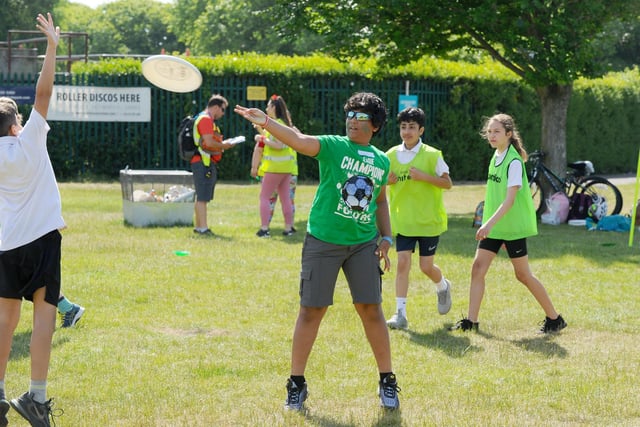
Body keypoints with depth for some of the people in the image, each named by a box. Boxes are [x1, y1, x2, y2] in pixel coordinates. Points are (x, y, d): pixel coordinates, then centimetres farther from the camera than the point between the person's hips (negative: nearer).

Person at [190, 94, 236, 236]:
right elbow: (209, 142, -20)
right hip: (203, 162, -11)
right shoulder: (205, 119, -12)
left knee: (201, 197, 14)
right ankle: (203, 228, -14)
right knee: (203, 197, -12)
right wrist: (223, 146, -7)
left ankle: (198, 227, 19)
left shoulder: (208, 120, 22)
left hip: (206, 162, 11)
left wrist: (222, 144, 13)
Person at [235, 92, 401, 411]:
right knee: (311, 310, 0)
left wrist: (386, 237, 9)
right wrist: (266, 122, -41)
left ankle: (387, 382, 15)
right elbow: (299, 141, -24)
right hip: (323, 241, -3)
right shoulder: (332, 146, -6)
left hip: (364, 244, 3)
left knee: (371, 310, 2)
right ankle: (296, 383, 11)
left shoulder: (382, 161, 7)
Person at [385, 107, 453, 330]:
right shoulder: (392, 155, 2)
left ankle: (443, 287, 37)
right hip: (403, 220, 3)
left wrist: (424, 176, -21)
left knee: (426, 267, 2)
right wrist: (386, 180, -9)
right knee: (403, 262, -8)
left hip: (429, 220, -3)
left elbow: (447, 183, -8)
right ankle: (400, 314, -8)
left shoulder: (432, 155, -9)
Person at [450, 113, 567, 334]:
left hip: (513, 226, -8)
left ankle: (554, 318, 14)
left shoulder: (514, 161, -17)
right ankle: (471, 321, 2)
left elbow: (509, 200, -24)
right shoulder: (496, 157, 8)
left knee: (523, 274, 1)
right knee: (478, 268, -2)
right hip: (493, 226, 8)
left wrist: (490, 223, -33)